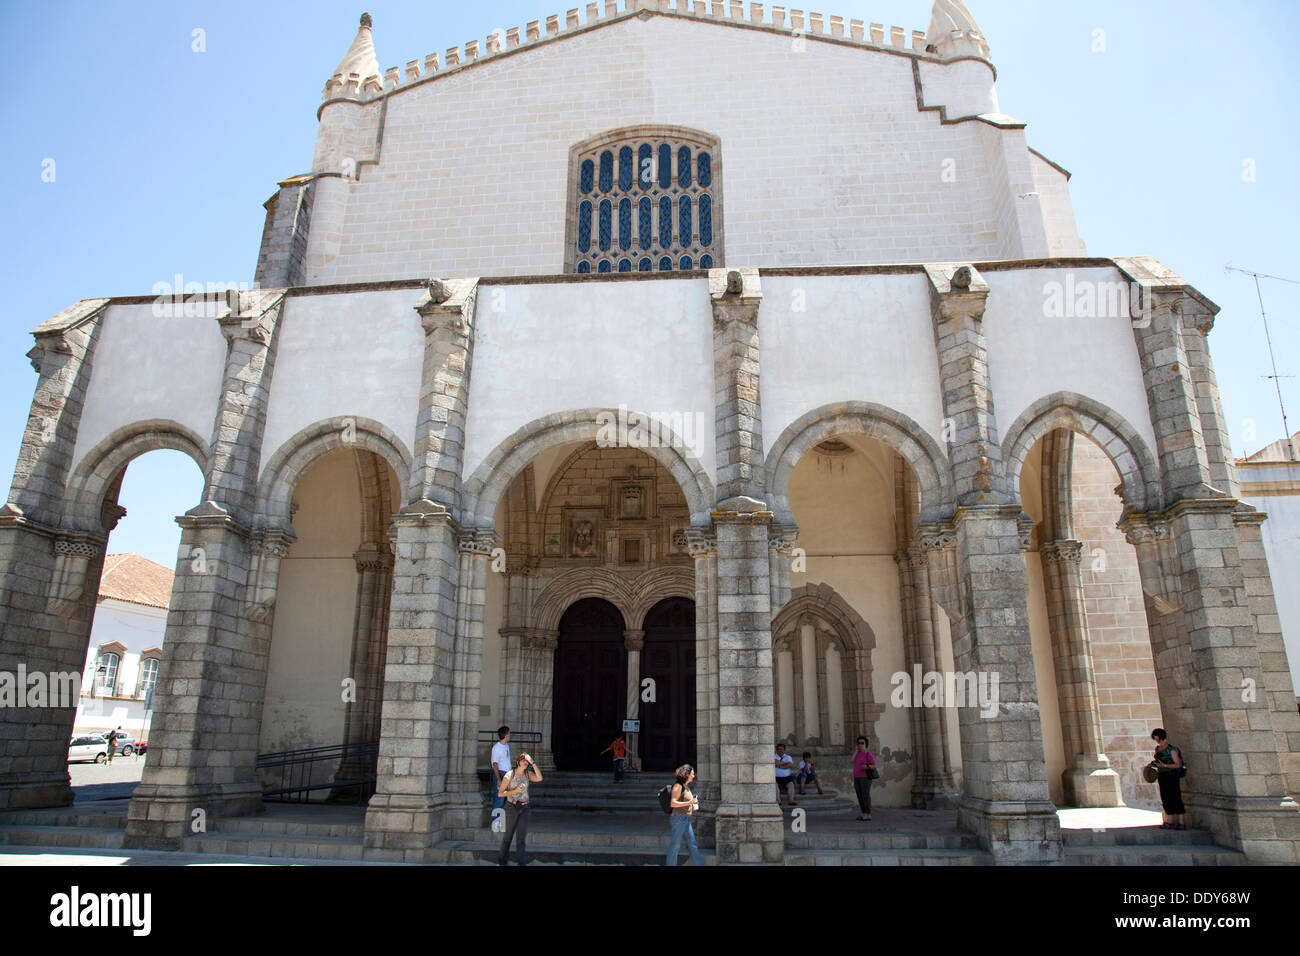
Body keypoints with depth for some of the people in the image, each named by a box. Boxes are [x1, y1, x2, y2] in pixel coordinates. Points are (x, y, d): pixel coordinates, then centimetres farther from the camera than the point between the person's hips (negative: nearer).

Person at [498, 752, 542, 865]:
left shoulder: (528, 774, 2)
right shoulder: (509, 775, -8)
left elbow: (539, 778, -18)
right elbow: (500, 793, -6)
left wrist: (533, 763, -18)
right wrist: (515, 791, -18)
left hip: (524, 808, 2)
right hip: (511, 808, -2)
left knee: (522, 837, -4)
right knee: (508, 836, 11)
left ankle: (522, 863, -3)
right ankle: (502, 861, 31)